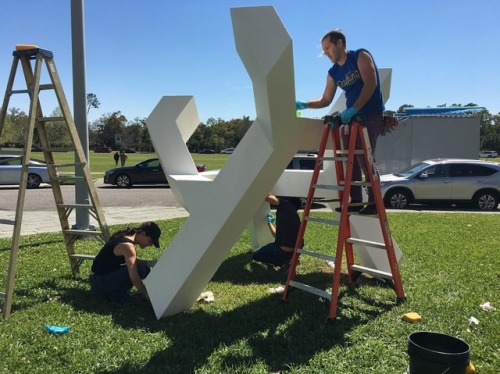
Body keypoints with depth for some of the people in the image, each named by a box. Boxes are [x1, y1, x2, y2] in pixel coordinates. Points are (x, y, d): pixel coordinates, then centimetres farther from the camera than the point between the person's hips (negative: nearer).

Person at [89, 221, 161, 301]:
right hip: (98, 282, -10)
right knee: (140, 270, -24)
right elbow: (134, 278, -29)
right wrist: (146, 294, -18)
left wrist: (149, 263, 1)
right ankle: (115, 295, -7)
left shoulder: (124, 235, 5)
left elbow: (133, 261, 18)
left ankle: (111, 291, 8)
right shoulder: (128, 246, -23)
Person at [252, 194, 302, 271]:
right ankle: (287, 260, 14)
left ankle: (282, 262, -1)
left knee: (255, 255, 15)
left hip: (282, 252, -8)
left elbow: (267, 197, -16)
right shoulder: (296, 218, 16)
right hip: (296, 253, 8)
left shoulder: (286, 206, -7)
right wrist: (269, 223, 39)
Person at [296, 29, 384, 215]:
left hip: (372, 116, -7)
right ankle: (356, 201, 11)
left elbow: (371, 83, -18)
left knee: (364, 159, -15)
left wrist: (353, 109, -25)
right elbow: (325, 100, 15)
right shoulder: (333, 73, 11)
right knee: (351, 161, 4)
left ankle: (374, 202, -7)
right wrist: (303, 105, 0)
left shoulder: (361, 56, -7)